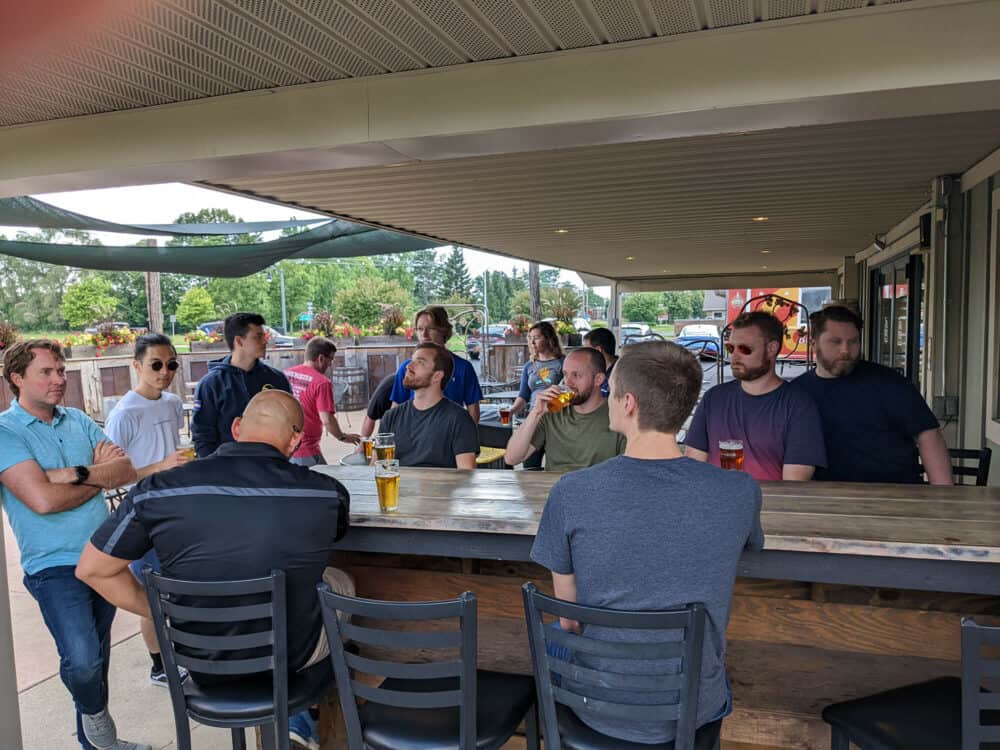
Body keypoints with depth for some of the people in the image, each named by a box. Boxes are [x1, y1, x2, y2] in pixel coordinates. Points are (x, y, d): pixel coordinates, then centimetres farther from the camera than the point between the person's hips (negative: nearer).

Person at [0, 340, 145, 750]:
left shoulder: (78, 420, 7)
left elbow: (127, 471, -2)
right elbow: (43, 498, -21)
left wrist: (77, 473, -18)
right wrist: (100, 476, -7)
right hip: (55, 566, -5)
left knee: (96, 658, 17)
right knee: (82, 660, -20)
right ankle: (94, 713, 12)